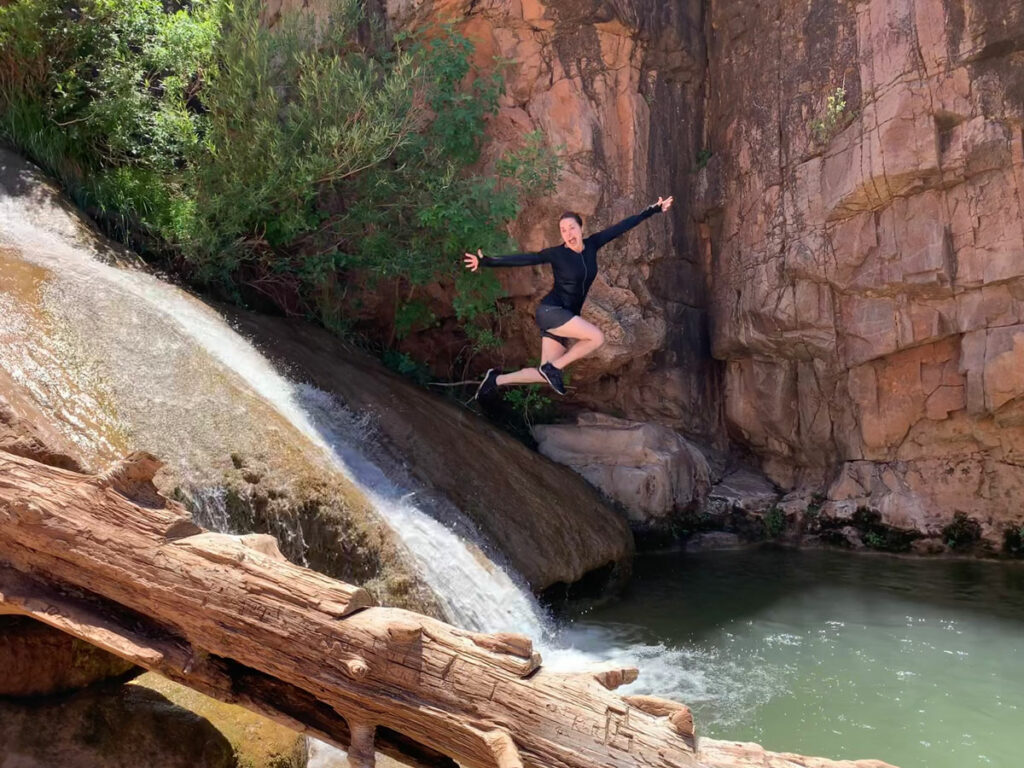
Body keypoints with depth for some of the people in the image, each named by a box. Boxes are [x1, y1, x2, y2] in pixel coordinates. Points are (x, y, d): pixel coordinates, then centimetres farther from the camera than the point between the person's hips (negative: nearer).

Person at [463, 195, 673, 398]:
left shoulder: (591, 245, 5)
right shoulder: (557, 254, -8)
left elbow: (621, 227, 7)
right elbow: (524, 258, -10)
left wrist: (653, 210, 12)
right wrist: (487, 261, -17)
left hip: (567, 316, 6)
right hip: (550, 311, -6)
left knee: (546, 375, 3)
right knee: (597, 337, -22)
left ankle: (497, 380, 17)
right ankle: (553, 367, -7)